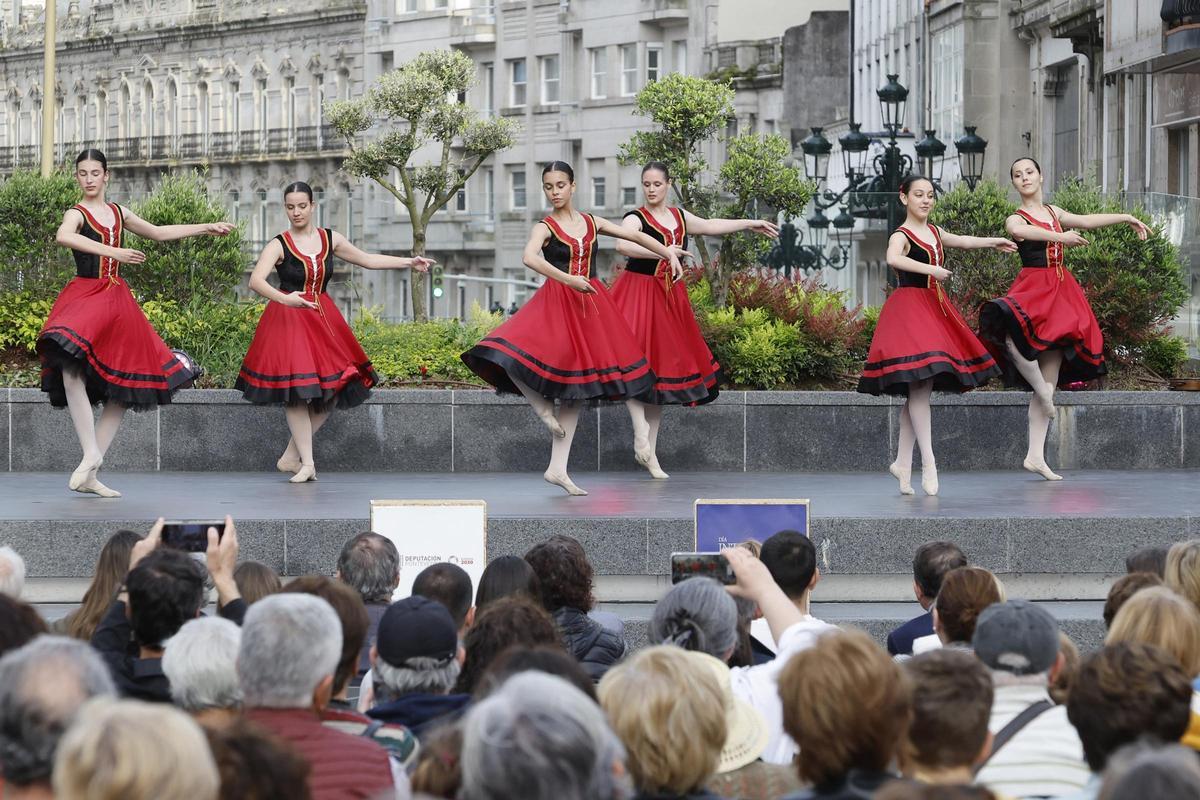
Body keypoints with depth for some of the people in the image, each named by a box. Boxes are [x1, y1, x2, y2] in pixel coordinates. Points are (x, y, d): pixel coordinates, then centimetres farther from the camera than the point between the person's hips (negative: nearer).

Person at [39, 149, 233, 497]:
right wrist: (112, 252, -32)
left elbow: (158, 232, 28)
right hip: (85, 295, -7)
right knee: (70, 367, -32)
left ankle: (89, 474, 7)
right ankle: (91, 455, -29)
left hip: (117, 300, 7)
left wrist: (206, 228, 30)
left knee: (123, 388, 3)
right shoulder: (77, 213, -3)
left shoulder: (118, 213, 16)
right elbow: (63, 236, -27)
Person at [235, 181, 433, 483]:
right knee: (297, 391, -11)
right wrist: (284, 299, -39)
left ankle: (290, 457, 13)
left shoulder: (330, 239, 6)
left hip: (323, 319, 5)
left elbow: (366, 259, 18)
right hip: (288, 319, -5)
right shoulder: (279, 245, -8)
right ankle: (307, 463, -4)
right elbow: (256, 281, -21)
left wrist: (409, 263, 17)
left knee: (332, 389, 2)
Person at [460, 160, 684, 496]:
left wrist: (670, 254, 8)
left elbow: (635, 236, 16)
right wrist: (568, 279, -32)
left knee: (574, 386, 5)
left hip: (591, 304, 4)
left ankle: (558, 469, 9)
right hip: (556, 302, -4)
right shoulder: (545, 227, -3)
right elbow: (530, 258, -23)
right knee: (510, 356, -31)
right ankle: (541, 404, -3)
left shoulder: (591, 223, 10)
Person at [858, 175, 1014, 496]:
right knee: (919, 386, -14)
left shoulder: (934, 232, 15)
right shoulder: (901, 236, -10)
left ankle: (902, 462, 12)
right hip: (910, 310, -8)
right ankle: (928, 463, -15)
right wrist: (931, 269, -32)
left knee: (919, 390, 7)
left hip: (934, 308, 8)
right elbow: (893, 259, -31)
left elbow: (961, 241, 31)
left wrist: (993, 242, 35)